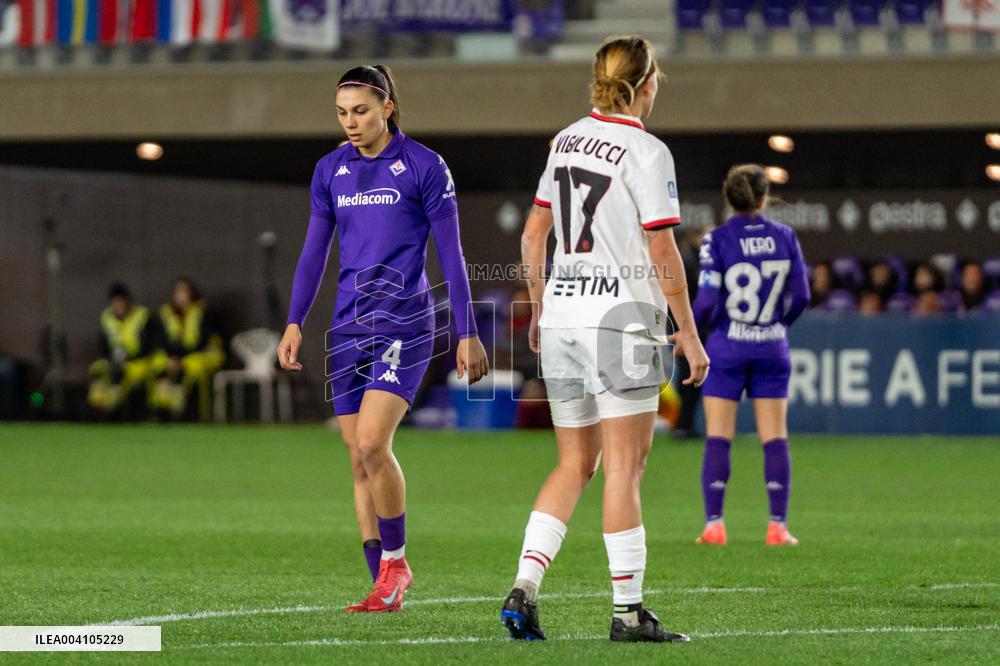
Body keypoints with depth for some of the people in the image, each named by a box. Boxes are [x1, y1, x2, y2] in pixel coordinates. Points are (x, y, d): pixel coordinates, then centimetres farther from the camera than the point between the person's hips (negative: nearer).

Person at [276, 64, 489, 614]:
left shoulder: (424, 167, -4)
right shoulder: (331, 170, 9)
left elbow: (450, 253, -3)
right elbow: (314, 252, 16)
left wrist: (467, 334, -5)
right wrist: (294, 324, 9)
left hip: (405, 324, -5)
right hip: (348, 328, 5)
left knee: (372, 444, -20)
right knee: (360, 461, 3)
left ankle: (396, 560, -1)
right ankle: (386, 589, 9)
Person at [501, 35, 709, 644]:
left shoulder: (568, 140, 10)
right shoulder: (645, 151, -10)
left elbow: (533, 236, 16)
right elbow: (663, 255, -12)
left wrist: (540, 306, 26)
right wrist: (689, 332, -5)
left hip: (561, 315, 7)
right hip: (620, 319, -7)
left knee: (576, 463, 12)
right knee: (625, 463, -2)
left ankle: (523, 589, -1)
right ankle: (629, 610, -1)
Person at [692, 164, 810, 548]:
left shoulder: (716, 240, -10)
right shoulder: (784, 237, -1)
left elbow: (707, 300, -14)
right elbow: (801, 296, 2)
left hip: (727, 347, -2)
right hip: (771, 348, 2)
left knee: (717, 439, 2)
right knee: (775, 439, 5)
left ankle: (714, 524, -2)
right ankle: (778, 526, 0)